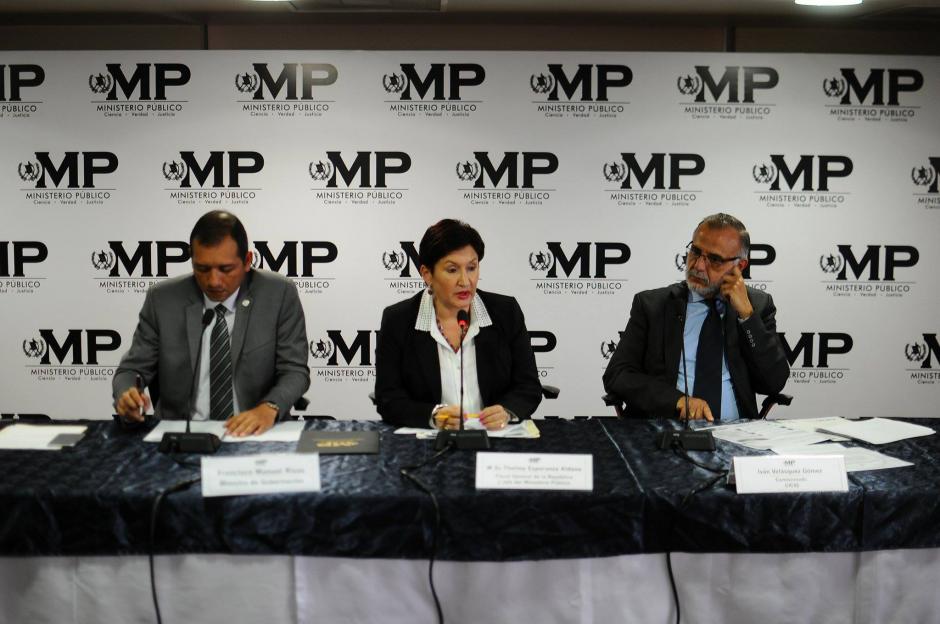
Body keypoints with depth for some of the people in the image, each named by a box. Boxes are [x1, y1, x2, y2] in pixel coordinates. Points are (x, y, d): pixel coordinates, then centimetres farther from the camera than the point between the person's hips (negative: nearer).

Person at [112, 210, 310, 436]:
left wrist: (269, 408, -25)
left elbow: (295, 371, -5)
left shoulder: (280, 295, -4)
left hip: (253, 433, -1)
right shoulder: (163, 299, 0)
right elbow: (133, 368, 6)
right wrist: (126, 395, -17)